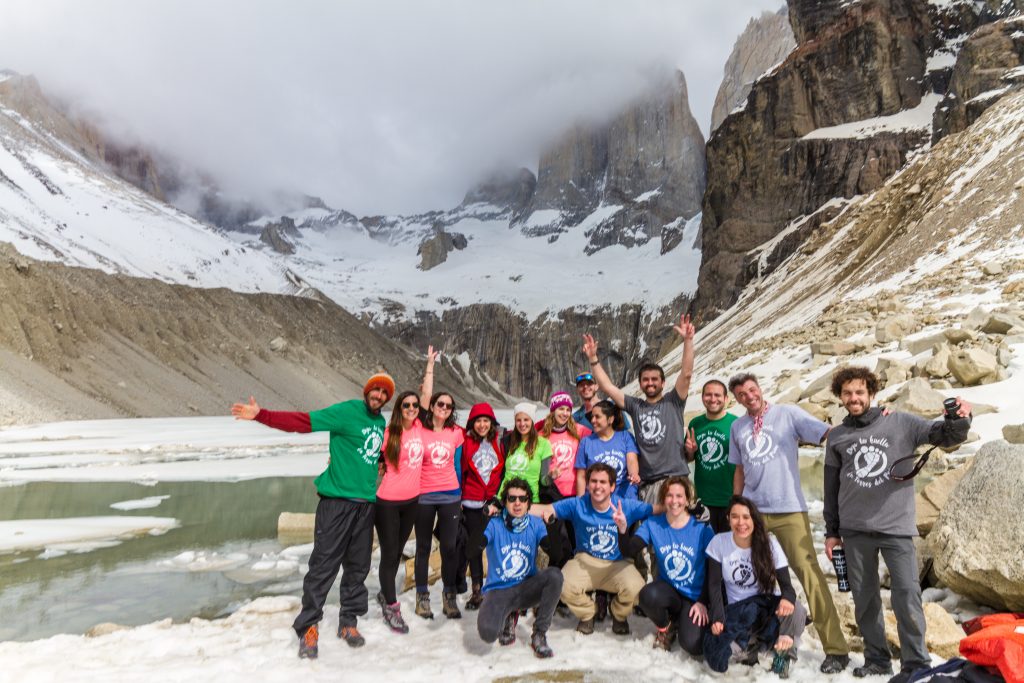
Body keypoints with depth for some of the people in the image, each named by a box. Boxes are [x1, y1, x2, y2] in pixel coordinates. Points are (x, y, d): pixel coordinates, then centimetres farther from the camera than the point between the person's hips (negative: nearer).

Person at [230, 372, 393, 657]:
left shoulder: (381, 423, 10)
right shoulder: (346, 412, -10)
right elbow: (302, 421, -17)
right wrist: (262, 415, -25)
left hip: (366, 504, 6)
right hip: (337, 501, -6)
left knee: (358, 567, 12)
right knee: (323, 565, -1)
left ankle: (348, 622, 27)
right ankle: (308, 627, 12)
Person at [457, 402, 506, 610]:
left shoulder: (498, 442, 5)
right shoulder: (466, 442, -2)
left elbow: (504, 470, 12)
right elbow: (459, 471, 1)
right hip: (472, 502, -1)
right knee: (474, 545, 5)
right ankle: (477, 589, 18)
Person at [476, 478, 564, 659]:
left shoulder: (535, 524, -1)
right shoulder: (494, 524, -9)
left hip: (527, 589, 2)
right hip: (497, 590, -2)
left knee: (554, 575, -27)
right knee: (487, 632, -30)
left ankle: (539, 634, -10)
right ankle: (508, 617, 9)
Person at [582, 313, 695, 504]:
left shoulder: (673, 402, 5)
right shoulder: (635, 406, 11)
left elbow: (686, 374, -7)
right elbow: (607, 387, 8)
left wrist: (688, 340, -16)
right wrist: (593, 359, 2)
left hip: (674, 478, -3)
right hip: (646, 483, 3)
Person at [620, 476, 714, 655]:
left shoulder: (702, 527, -10)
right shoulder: (653, 524, -4)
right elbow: (630, 549, -16)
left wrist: (703, 602, -9)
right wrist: (622, 530, -35)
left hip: (695, 596, -1)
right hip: (668, 589, 1)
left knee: (693, 646, -21)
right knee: (649, 595, -33)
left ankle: (682, 621, 16)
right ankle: (665, 627, 2)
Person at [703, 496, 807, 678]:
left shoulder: (769, 543, -11)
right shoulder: (718, 542, -10)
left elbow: (785, 582, -13)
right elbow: (714, 584, -7)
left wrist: (788, 598, -38)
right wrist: (718, 617, -20)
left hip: (768, 604, 0)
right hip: (736, 610, 0)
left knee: (796, 610, -36)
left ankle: (783, 655, -5)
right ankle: (749, 642, 7)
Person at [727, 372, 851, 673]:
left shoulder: (787, 414, -1)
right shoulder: (737, 427, 13)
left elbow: (830, 434, -11)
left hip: (788, 510, -4)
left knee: (809, 573, -8)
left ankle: (835, 648, 2)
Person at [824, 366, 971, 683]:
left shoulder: (900, 423, 0)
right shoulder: (836, 436, 7)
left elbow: (945, 436, -7)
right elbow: (831, 487, 11)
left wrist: (958, 419, -30)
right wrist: (831, 532, 10)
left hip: (896, 527, -3)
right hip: (855, 530, 3)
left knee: (907, 595, -4)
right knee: (864, 598, 10)